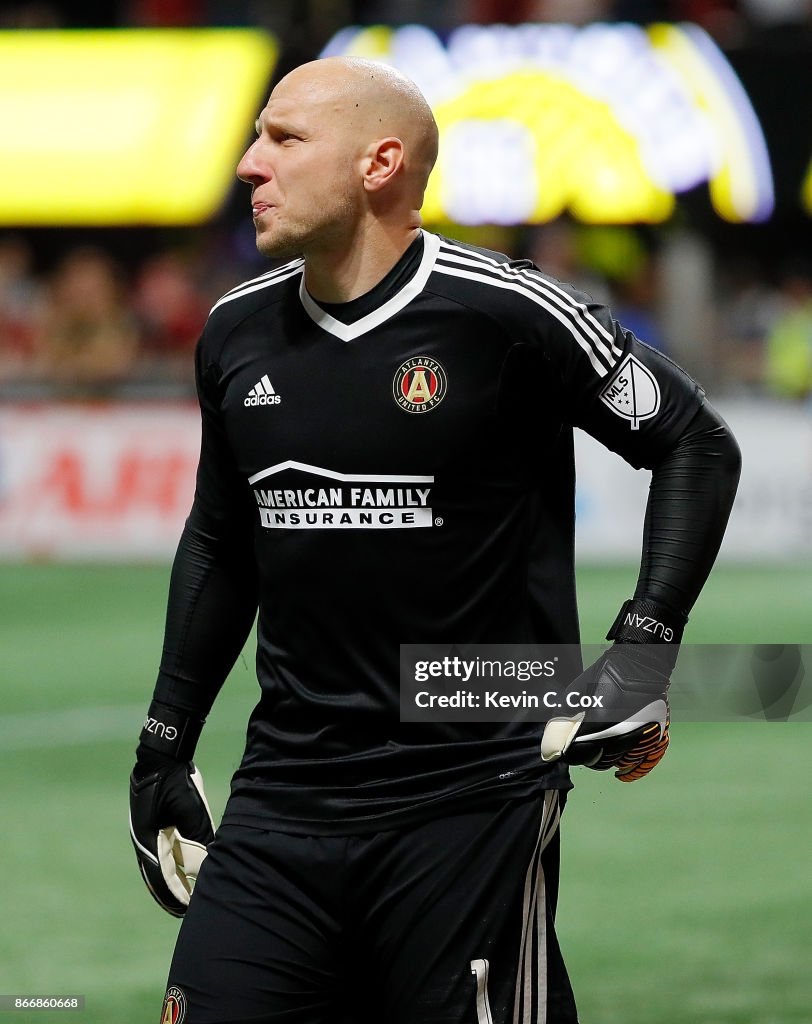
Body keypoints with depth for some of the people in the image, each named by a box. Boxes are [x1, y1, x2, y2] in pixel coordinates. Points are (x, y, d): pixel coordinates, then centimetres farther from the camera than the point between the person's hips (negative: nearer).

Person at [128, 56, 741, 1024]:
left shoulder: (507, 314, -9)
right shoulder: (236, 335, 8)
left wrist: (644, 646, -10)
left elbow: (696, 443, -1)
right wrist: (165, 743, 22)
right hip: (284, 793, 5)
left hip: (470, 800, -5)